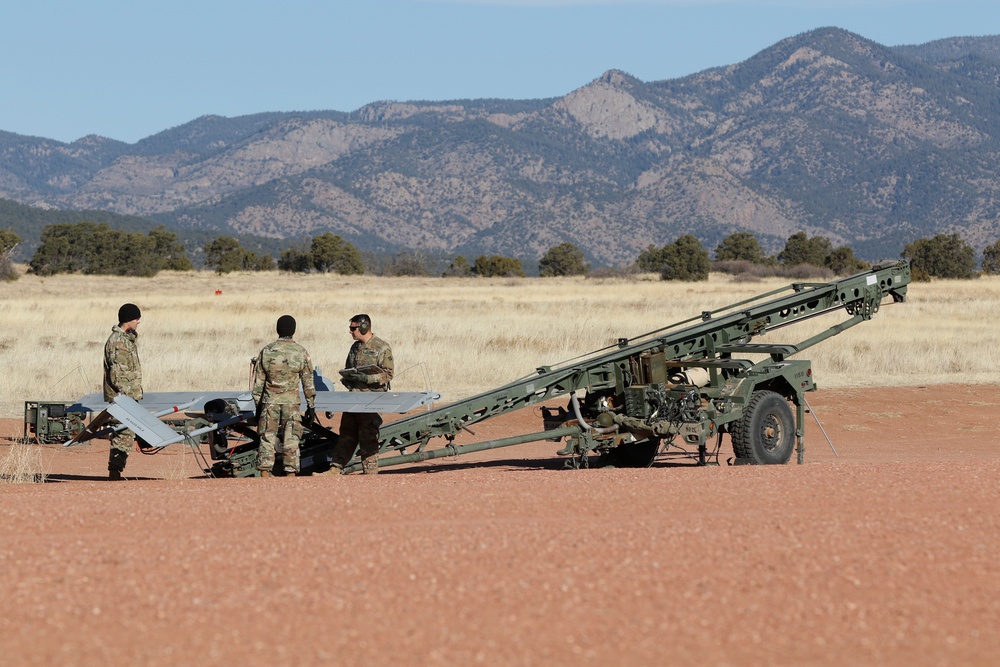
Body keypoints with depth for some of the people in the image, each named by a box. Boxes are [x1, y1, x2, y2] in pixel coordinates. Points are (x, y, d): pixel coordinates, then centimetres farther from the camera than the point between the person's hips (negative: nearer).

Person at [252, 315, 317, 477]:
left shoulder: (266, 351, -1)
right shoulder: (301, 353, -3)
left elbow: (258, 382, 3)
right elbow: (308, 383, 1)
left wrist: (258, 405, 11)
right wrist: (311, 406, 9)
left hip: (269, 403, 1)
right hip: (291, 403, -1)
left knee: (267, 440, 5)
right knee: (291, 442, 3)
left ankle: (265, 476, 1)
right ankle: (290, 475, 1)